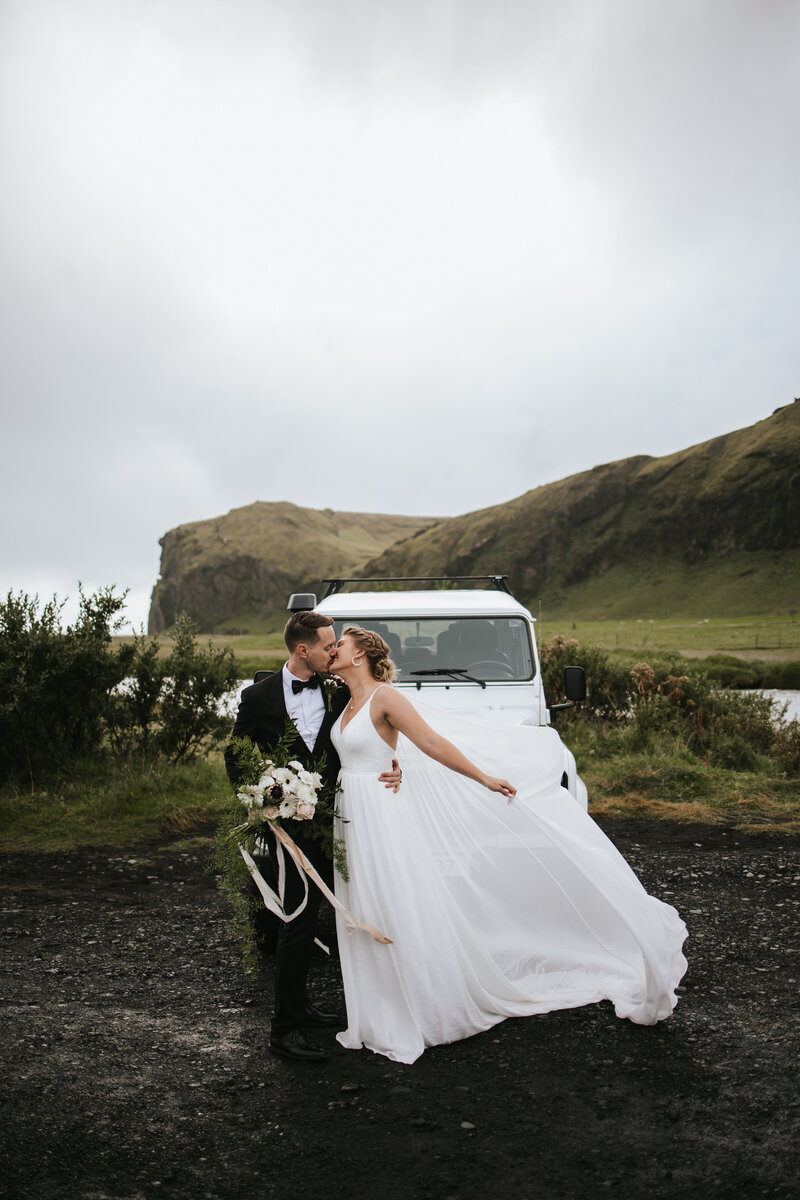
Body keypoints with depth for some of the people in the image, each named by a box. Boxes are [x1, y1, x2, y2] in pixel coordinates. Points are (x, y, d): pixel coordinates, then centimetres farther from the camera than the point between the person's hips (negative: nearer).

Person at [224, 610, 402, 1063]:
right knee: (299, 920, -5)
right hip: (288, 825, -4)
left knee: (308, 919, 16)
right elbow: (236, 758, 3)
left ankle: (300, 1003, 34)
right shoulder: (259, 697, -4)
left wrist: (392, 770, -12)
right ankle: (285, 1028, 6)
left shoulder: (340, 693, 4)